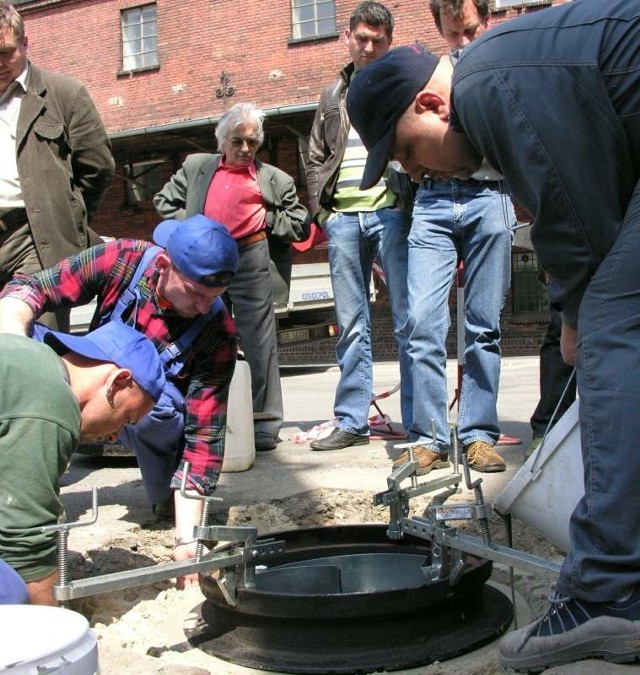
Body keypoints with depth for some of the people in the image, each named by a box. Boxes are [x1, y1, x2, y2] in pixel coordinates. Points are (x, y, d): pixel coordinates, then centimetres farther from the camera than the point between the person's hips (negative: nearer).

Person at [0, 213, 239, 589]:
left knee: (153, 406, -37)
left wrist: (187, 537, -33)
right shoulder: (121, 260, -23)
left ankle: (168, 499, -7)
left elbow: (205, 434, -26)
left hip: (159, 408, -2)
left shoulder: (218, 332, -26)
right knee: (33, 343, -24)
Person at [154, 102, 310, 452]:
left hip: (250, 260, -2)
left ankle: (264, 423, 4)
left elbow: (300, 225, 11)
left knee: (257, 341, -2)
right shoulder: (195, 167, 17)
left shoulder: (274, 179, 11)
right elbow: (164, 201, 19)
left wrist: (265, 218, 1)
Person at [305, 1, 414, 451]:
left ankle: (418, 422, 3)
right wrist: (322, 211, 7)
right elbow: (317, 159, 20)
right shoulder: (334, 95, 20)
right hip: (343, 217, 4)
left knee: (408, 322, -2)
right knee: (351, 326, 6)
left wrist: (410, 208, -10)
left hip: (390, 212, -4)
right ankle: (352, 422, 11)